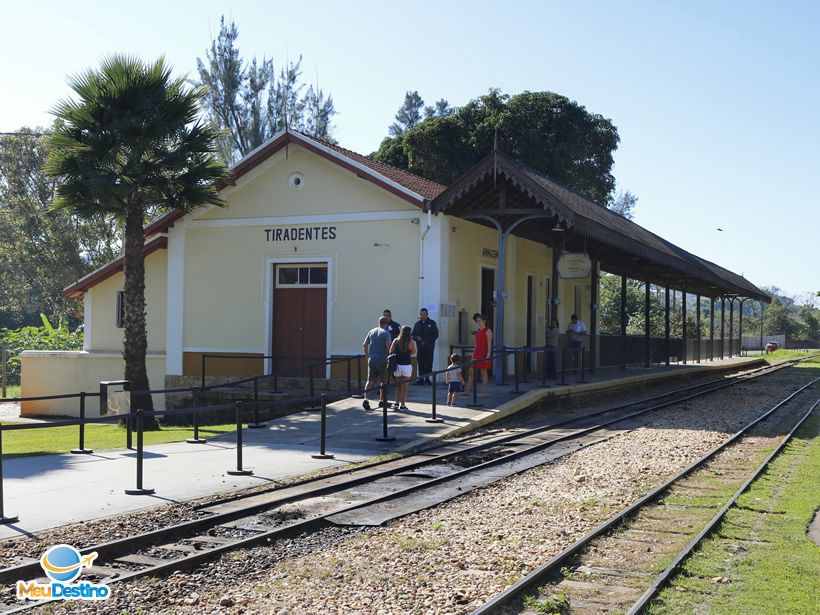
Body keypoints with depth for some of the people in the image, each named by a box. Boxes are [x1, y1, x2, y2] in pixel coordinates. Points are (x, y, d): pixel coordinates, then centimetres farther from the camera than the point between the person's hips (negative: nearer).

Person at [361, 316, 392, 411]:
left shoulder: (371, 331, 9)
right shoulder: (386, 333, -7)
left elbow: (365, 344, 9)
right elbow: (388, 347, -15)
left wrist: (368, 355, 18)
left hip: (371, 360, 4)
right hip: (382, 360, -4)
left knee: (370, 380, 2)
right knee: (384, 381, 12)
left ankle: (365, 398, -17)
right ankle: (382, 401, 20)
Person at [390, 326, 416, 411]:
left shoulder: (396, 341, 0)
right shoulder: (410, 342, -8)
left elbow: (391, 352, -3)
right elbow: (413, 352, 7)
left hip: (397, 365, 3)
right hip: (406, 366, -3)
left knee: (398, 385, 17)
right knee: (405, 386, 4)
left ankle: (397, 403, 14)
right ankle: (402, 404, 4)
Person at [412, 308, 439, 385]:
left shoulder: (432, 323, 4)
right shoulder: (417, 324, 14)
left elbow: (436, 335, -1)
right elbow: (413, 335, 16)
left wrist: (426, 342, -10)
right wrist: (417, 338, -8)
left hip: (429, 347, -2)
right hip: (420, 347, 2)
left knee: (429, 363, -4)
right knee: (421, 363, -2)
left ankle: (427, 378, 2)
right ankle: (421, 378, 1)